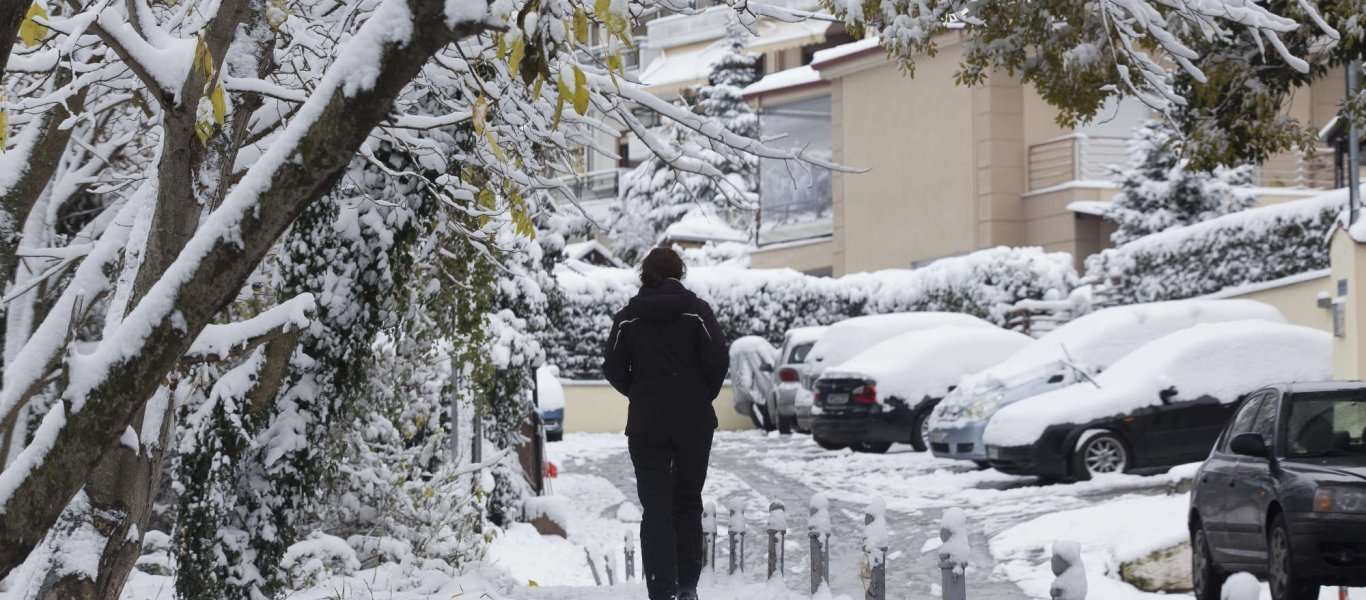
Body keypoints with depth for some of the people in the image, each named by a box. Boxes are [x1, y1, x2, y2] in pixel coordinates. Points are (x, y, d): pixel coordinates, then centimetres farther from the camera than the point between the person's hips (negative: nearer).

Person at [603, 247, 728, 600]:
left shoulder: (628, 318, 1)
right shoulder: (695, 311, -4)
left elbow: (613, 368, -1)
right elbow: (718, 359, -11)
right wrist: (705, 396, 5)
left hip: (646, 424, 0)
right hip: (693, 421, 0)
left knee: (655, 508, 1)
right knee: (688, 503, 14)